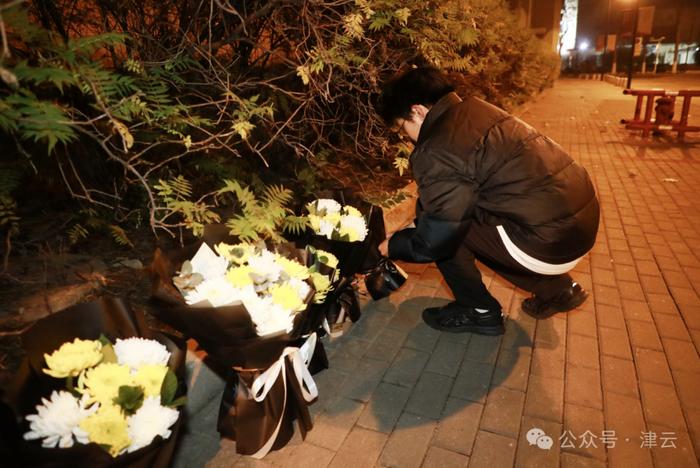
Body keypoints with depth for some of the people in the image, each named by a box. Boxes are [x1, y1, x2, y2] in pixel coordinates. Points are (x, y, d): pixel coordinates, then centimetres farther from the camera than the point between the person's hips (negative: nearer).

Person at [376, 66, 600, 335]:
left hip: (549, 240, -9)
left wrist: (393, 246, 7)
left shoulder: (436, 151, -16)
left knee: (447, 233, 0)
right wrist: (422, 220, 27)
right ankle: (557, 288, 28)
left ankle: (480, 312, 16)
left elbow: (435, 240, -12)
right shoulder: (474, 111, 10)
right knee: (466, 223, 25)